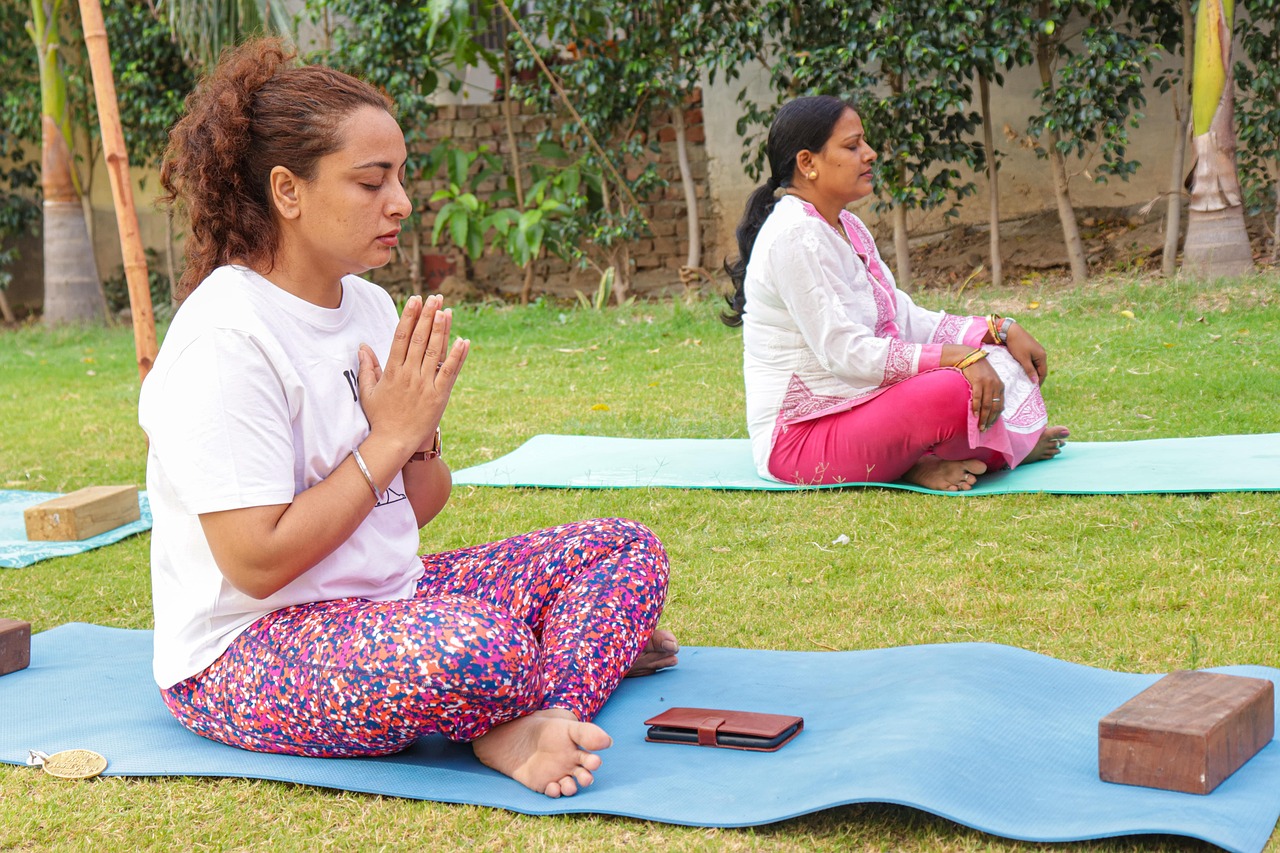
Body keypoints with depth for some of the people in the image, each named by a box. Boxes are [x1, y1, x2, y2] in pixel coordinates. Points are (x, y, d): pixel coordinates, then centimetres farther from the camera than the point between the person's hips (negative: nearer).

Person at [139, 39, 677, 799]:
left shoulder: (370, 306, 7)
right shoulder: (226, 339, -19)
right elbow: (257, 563, -23)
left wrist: (421, 433, -10)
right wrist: (389, 437, -17)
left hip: (385, 601, 9)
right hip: (246, 650, -9)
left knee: (627, 549, 2)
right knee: (473, 646, -38)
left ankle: (533, 721, -19)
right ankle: (584, 646, -6)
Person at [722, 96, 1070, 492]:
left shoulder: (847, 228, 13)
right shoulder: (795, 236, -18)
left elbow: (906, 320, 12)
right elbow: (845, 352, -24)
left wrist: (1000, 330, 0)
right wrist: (959, 356, -26)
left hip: (852, 407, 10)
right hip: (799, 440, -10)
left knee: (999, 362, 3)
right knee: (955, 390, -29)